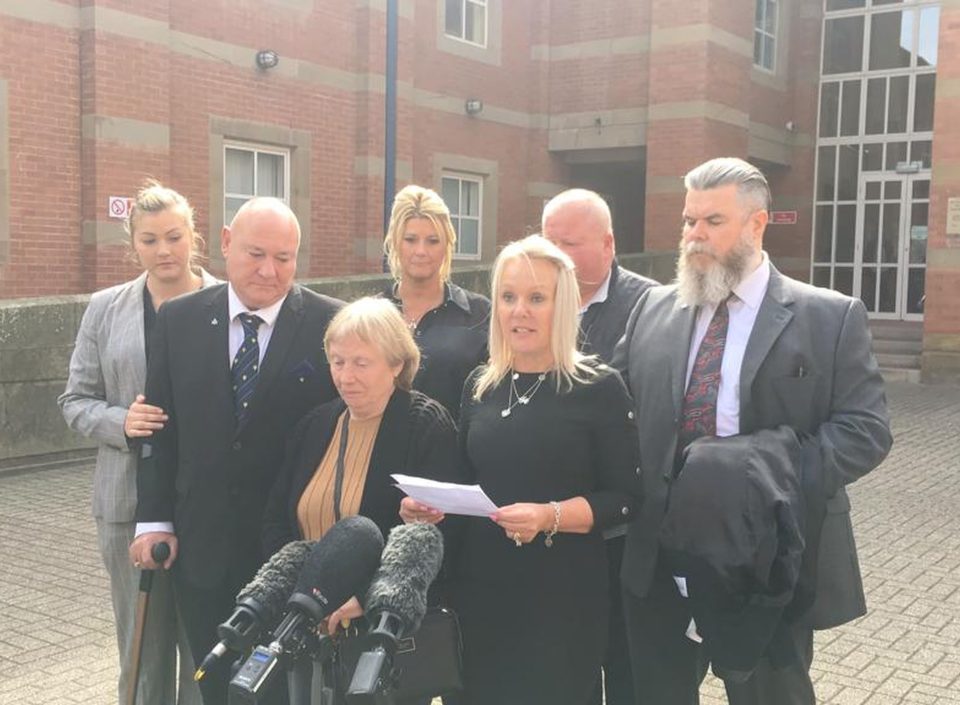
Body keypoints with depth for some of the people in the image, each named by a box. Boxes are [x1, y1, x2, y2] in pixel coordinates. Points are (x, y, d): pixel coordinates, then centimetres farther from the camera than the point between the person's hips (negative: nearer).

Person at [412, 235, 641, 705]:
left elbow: (624, 498, -8)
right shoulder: (479, 386, 8)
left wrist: (549, 517, -22)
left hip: (562, 597, -4)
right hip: (479, 589, 4)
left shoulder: (599, 388, -7)